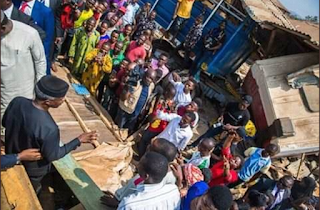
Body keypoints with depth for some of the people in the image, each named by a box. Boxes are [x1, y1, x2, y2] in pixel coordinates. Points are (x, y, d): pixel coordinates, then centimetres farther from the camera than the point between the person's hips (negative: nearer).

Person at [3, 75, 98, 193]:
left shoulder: (17, 101, -24)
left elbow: (5, 123, -5)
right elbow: (52, 156, -26)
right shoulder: (49, 128, -42)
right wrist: (79, 140, -24)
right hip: (33, 168, -5)